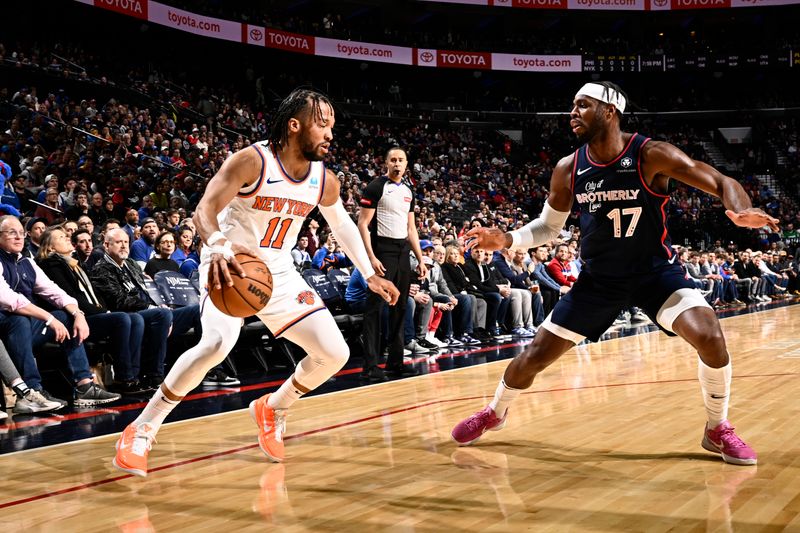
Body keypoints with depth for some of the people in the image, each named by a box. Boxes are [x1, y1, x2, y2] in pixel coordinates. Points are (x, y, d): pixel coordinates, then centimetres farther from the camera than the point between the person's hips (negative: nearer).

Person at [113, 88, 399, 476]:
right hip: (231, 268, -6)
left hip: (279, 273, 6)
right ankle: (142, 430, -14)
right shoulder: (252, 161, -20)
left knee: (335, 354, -2)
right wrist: (218, 247, -51)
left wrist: (370, 275, 16)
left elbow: (342, 225, 16)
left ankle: (272, 409, 26)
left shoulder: (324, 180, -3)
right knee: (218, 343, -32)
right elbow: (205, 209, -30)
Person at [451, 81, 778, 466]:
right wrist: (506, 240, -12)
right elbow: (549, 226, 7)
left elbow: (722, 183, -17)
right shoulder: (567, 170, -7)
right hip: (599, 278, 3)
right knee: (537, 354, 4)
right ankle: (494, 412, 34)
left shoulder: (652, 156, -19)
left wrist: (741, 211, -40)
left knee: (710, 338, -26)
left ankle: (717, 430, 1)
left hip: (655, 271, -3)